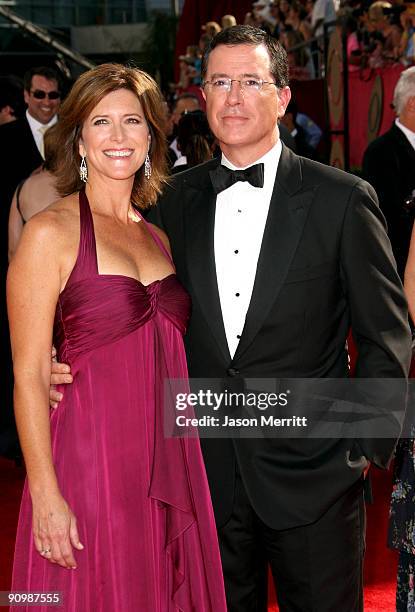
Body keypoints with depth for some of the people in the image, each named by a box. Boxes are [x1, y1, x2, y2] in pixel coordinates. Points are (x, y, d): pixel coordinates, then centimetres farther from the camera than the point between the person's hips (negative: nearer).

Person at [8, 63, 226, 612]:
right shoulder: (51, 232, -6)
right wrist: (45, 494, -16)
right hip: (92, 460, -6)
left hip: (170, 466, 6)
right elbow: (29, 375, -10)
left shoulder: (158, 237, 13)